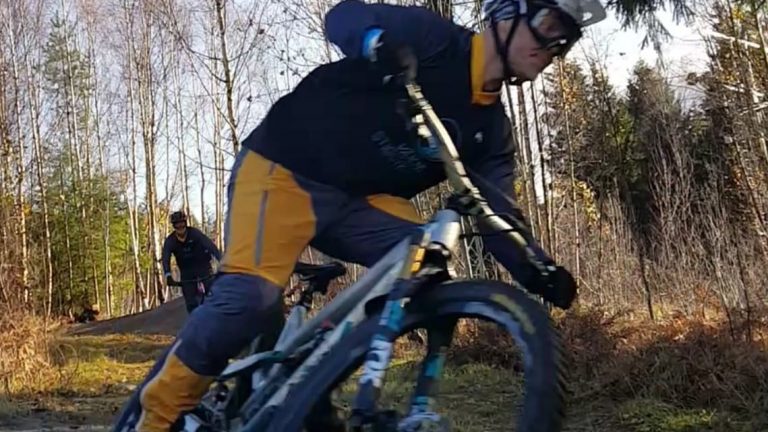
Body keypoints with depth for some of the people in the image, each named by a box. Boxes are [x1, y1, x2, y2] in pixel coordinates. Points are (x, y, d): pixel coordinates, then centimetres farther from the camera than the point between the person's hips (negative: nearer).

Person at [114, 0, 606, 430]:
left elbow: (497, 216, 1)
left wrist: (539, 271, -15)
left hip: (358, 198, 6)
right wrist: (379, 44, -42)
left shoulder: (491, 126, 7)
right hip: (283, 168, -6)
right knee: (253, 295, -25)